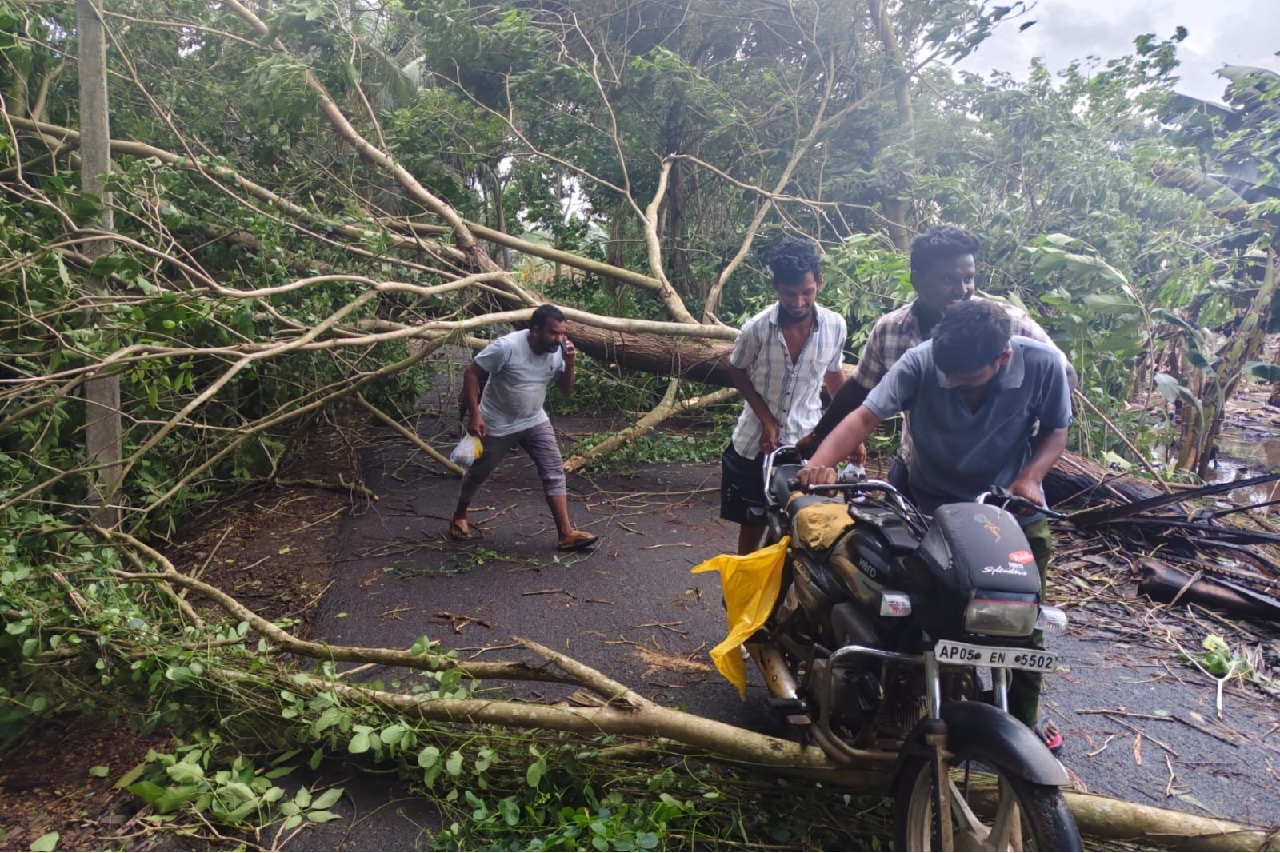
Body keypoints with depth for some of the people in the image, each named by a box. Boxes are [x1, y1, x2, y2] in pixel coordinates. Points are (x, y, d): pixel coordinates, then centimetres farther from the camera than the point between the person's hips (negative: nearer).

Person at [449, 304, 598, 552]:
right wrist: (474, 415, -23)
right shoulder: (506, 347, -27)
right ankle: (459, 517, 39)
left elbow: (566, 390, -1)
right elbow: (471, 373, -20)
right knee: (478, 473, 13)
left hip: (534, 421, 5)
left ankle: (565, 534, -7)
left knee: (554, 470, -8)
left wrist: (569, 364, -19)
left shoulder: (558, 351, -10)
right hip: (497, 425, -4)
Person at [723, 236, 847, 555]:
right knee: (753, 523, 12)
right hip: (754, 444, -1)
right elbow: (738, 371, -1)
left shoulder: (834, 326, -12)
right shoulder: (756, 328, -18)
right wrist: (766, 419, -10)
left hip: (806, 444, 1)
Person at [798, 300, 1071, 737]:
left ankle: (1021, 725, 31)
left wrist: (1030, 476, -22)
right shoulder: (920, 362, -24)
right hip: (932, 508, -1)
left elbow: (1055, 430, -4)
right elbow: (866, 415, -30)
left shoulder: (1043, 365, -20)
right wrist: (822, 461, -47)